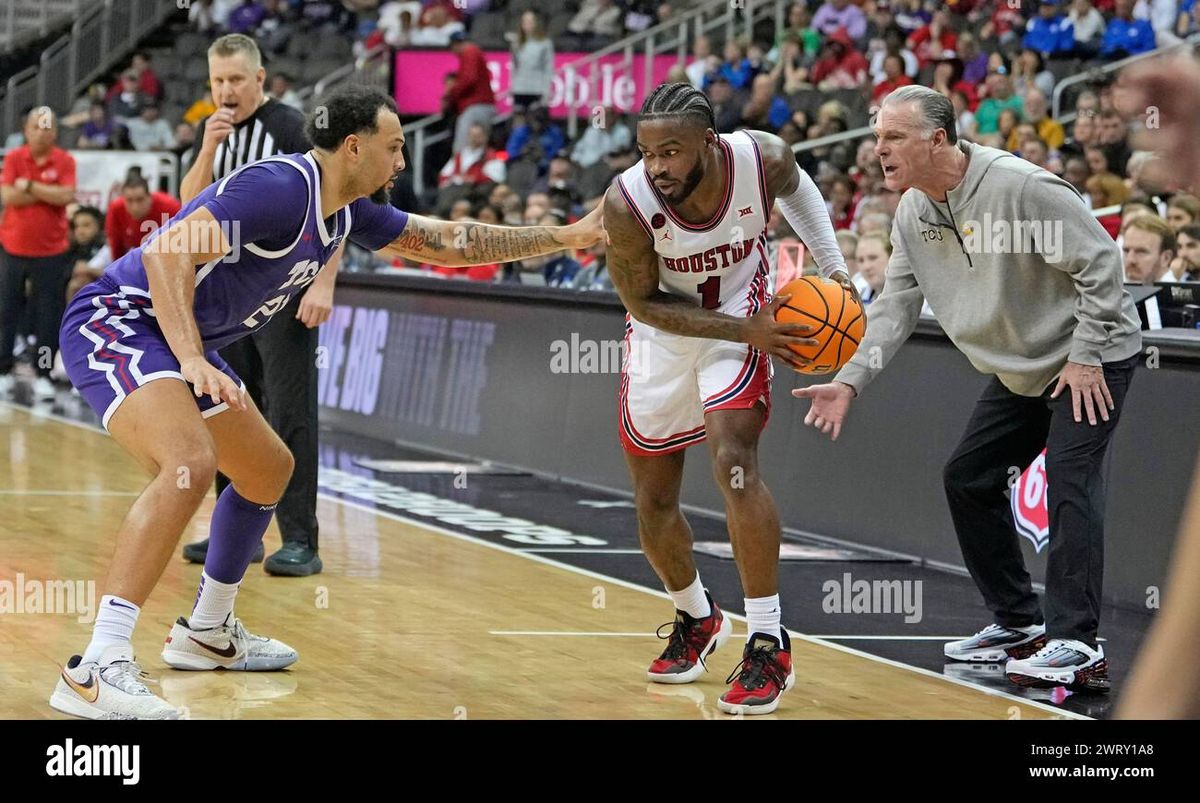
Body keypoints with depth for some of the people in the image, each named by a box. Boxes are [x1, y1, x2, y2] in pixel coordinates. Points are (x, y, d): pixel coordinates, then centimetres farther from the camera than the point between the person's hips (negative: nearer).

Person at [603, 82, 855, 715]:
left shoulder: (763, 159, -26)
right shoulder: (627, 202, -31)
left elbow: (796, 187, 2)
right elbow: (644, 302, -17)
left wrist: (832, 266, -5)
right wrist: (746, 331, -25)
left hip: (742, 319, -1)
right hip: (663, 331, 1)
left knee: (733, 460, -24)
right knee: (653, 501, 9)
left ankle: (768, 646, -16)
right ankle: (695, 620, 38)